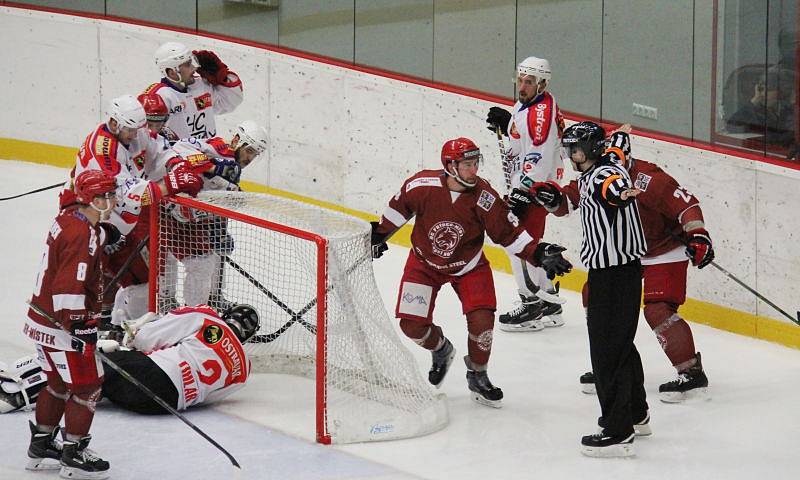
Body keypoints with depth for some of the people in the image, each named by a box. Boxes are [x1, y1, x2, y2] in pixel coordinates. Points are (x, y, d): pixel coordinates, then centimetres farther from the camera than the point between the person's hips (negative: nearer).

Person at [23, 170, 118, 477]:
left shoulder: (69, 218, 6)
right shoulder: (83, 235, -24)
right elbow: (69, 288, -28)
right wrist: (80, 326, -26)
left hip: (44, 319, 10)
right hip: (61, 325, -10)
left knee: (59, 382, 21)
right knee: (87, 386, 0)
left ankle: (41, 447, 30)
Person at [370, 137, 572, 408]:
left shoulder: (485, 198, -23)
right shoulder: (422, 186, -24)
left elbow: (508, 232, -15)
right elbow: (399, 207, -3)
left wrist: (538, 254, -25)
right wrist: (380, 234, 9)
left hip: (468, 266, 0)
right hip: (424, 263, 0)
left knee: (482, 321, -15)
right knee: (412, 325, -8)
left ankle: (477, 377, 13)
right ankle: (441, 351, 29)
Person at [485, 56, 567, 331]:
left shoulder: (542, 111, -22)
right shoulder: (525, 105, 10)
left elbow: (538, 158, -26)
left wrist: (520, 195, -25)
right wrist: (507, 124, 7)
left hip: (535, 187, -11)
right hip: (522, 184, 11)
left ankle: (532, 307, -1)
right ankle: (549, 304, 23)